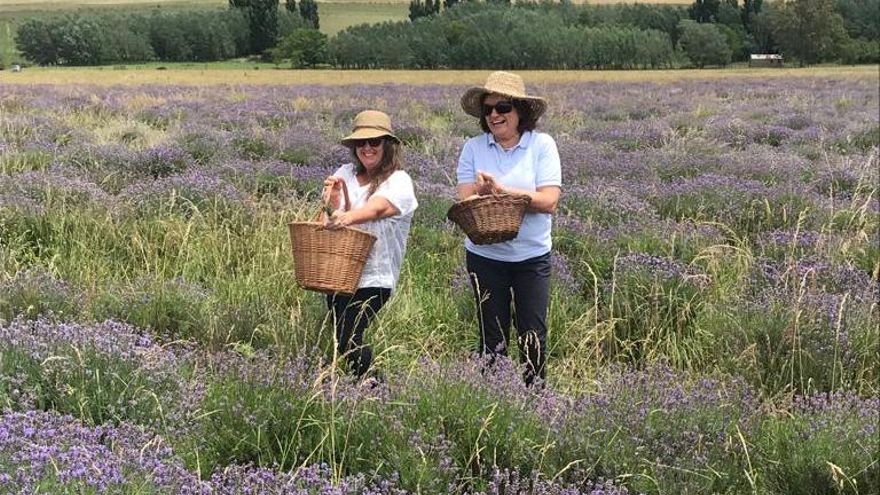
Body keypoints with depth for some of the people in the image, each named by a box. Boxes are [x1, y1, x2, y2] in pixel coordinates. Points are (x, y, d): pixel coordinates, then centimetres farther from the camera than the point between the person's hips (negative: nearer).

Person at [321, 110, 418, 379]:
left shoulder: (399, 182, -6)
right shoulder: (346, 173, 8)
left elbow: (378, 208, -26)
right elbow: (332, 217, 4)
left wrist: (349, 217, -46)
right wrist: (332, 199, -19)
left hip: (373, 278, -6)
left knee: (347, 341, -15)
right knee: (341, 337, 11)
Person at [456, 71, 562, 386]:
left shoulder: (542, 145, -7)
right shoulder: (473, 148, -2)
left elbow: (549, 201, -16)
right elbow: (464, 201, -7)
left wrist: (502, 189, -22)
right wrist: (481, 191, -29)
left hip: (532, 257, -1)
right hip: (485, 256, 2)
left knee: (532, 335, 3)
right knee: (492, 337, 12)